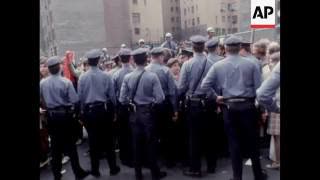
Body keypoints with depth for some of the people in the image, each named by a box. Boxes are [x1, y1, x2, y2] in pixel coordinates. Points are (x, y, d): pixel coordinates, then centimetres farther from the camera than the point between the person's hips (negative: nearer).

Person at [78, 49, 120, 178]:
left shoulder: (82, 77, -5)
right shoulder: (106, 76, -9)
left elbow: (80, 97, 0)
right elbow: (112, 96, -4)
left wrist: (83, 111, 12)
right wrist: (112, 109, 10)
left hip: (89, 111, 1)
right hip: (103, 110, -1)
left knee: (93, 140, 11)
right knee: (108, 140, 10)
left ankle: (95, 170, 21)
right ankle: (113, 168, 20)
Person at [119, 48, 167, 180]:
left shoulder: (127, 77, -8)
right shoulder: (152, 76, -16)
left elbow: (122, 99, -8)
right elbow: (160, 98, -18)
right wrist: (151, 101, 2)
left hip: (134, 113, 3)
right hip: (148, 113, -2)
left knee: (136, 143, 14)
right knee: (151, 143, 12)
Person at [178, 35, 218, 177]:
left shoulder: (187, 64, -12)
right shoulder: (211, 64, -7)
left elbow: (181, 87, -9)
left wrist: (178, 97, 10)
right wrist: (213, 98, 11)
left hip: (193, 103, -2)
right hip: (208, 103, 3)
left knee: (194, 136, 7)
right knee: (208, 134, 16)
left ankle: (195, 169, 15)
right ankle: (211, 165, 28)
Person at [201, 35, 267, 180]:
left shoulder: (218, 66, -3)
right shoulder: (250, 64, -3)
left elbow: (204, 85, -5)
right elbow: (259, 88, -3)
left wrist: (216, 96, 5)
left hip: (229, 107, 0)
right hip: (248, 106, 0)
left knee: (234, 142, 10)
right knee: (252, 141, 14)